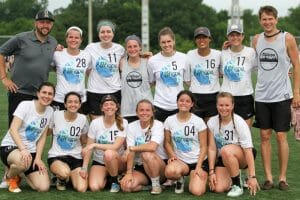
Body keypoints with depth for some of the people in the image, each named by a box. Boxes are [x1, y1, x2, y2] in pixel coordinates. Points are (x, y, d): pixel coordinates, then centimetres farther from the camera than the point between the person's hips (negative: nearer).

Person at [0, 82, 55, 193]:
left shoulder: (50, 111, 3)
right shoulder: (25, 105, -13)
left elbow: (42, 137, 7)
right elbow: (13, 130, -22)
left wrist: (38, 158, -5)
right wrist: (23, 149, -36)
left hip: (31, 151, 5)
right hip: (10, 146, -5)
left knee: (44, 187, -11)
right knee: (24, 161, -42)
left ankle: (20, 173, 20)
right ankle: (10, 176, -4)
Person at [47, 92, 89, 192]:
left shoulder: (83, 119, -2)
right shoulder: (56, 115, -6)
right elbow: (47, 132, 11)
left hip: (76, 158, 2)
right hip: (56, 157, -2)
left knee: (82, 189, -20)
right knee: (65, 172, -37)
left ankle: (71, 177, 17)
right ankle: (61, 180, 3)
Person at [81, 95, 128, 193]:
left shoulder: (122, 123, -10)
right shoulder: (95, 123, -7)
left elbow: (116, 147, -20)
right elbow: (88, 147, -5)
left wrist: (95, 145, -26)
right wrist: (84, 168, -12)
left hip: (118, 161, -1)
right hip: (99, 162, 1)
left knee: (109, 153, -37)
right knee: (94, 187, -25)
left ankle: (115, 181, -10)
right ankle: (106, 178, 11)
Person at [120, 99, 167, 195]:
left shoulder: (158, 125, -11)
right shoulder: (132, 126, -1)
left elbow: (152, 147, -29)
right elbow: (130, 152, -8)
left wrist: (132, 148, -15)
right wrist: (129, 173, -19)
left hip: (160, 166, -3)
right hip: (140, 168, 3)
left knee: (146, 154, -35)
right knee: (126, 186, -25)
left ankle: (156, 184, -14)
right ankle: (148, 185, 3)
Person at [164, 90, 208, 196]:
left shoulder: (198, 121, -7)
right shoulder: (169, 120, -1)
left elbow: (203, 146, -5)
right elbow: (167, 142, 7)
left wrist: (198, 167, -14)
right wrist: (172, 155, -13)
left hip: (198, 161, -1)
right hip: (180, 160, 1)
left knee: (197, 191, -24)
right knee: (170, 171, -36)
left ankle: (194, 178, 14)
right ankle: (180, 180, 3)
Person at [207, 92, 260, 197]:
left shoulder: (239, 122, -19)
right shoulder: (212, 122, -9)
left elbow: (248, 150, -22)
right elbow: (211, 148, -6)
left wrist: (252, 177, -26)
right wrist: (212, 172, -14)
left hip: (241, 156, -3)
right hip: (223, 159, 3)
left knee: (226, 151, -37)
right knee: (219, 188, -20)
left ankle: (237, 185, -16)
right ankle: (233, 179, 16)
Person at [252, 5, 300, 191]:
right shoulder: (256, 40, 7)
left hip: (281, 95, -3)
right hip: (262, 96, 3)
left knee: (281, 136, 0)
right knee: (265, 136, 4)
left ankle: (283, 178, 8)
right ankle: (268, 177, 9)